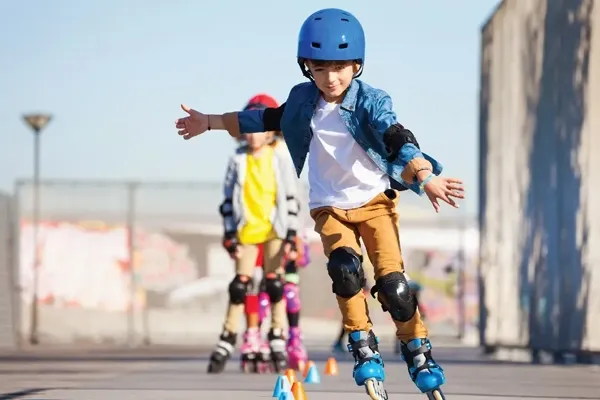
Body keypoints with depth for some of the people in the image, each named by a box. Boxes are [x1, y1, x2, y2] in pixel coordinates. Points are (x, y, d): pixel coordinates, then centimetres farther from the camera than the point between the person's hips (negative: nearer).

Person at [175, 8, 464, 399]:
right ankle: (365, 351, -11)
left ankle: (420, 354, 8)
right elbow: (265, 120, 13)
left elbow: (399, 140, -33)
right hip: (330, 206, 2)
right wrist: (210, 122, 18)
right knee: (344, 269, -25)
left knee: (393, 283, -13)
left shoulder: (371, 101, -18)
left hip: (375, 199, -2)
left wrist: (426, 177, -51)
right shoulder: (303, 101, -5)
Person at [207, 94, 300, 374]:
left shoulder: (280, 160, 0)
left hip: (274, 231, -1)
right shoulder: (238, 161, 2)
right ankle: (225, 345, 3)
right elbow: (228, 200, 5)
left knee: (275, 284, -1)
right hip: (245, 232, 1)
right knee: (239, 286, 0)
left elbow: (291, 198, 1)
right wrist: (229, 234, -1)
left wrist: (291, 233, -6)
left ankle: (278, 344, 6)